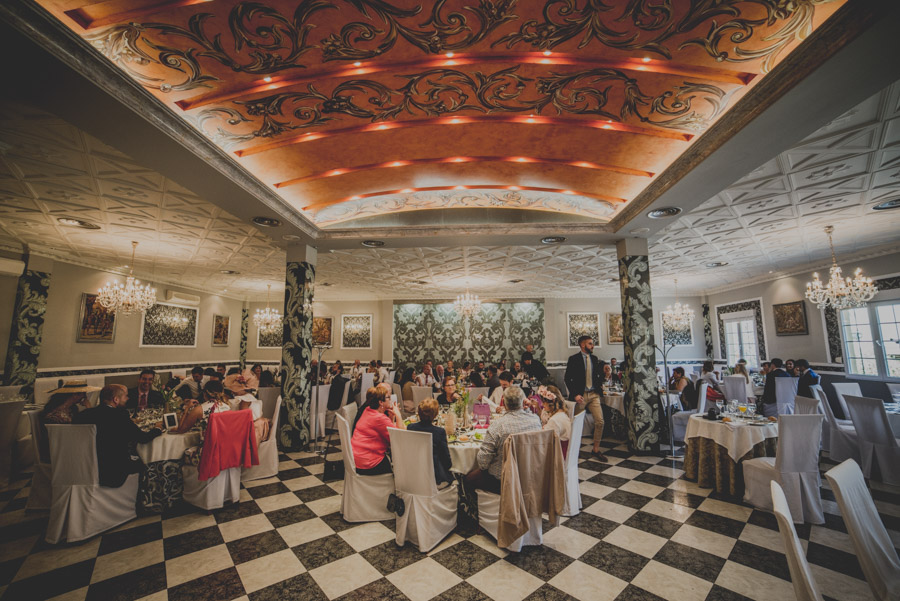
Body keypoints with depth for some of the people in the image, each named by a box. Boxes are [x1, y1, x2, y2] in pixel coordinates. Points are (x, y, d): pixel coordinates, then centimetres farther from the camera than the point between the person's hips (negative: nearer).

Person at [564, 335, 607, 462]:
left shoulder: (594, 359, 9)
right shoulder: (574, 359, -8)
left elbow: (597, 375, 19)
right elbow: (568, 379, -9)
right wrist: (575, 394, -15)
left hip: (593, 394, 5)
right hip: (580, 395, -4)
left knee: (600, 421, -1)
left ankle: (596, 449, 15)